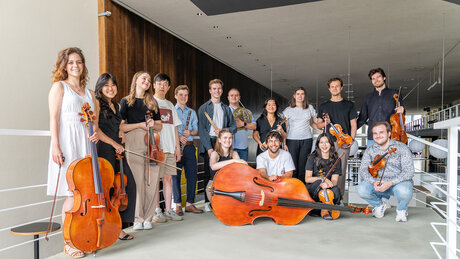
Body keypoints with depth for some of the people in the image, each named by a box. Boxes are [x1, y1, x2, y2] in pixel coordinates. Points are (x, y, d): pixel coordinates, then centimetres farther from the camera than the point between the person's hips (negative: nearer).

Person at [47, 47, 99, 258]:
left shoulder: (89, 92, 19)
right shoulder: (59, 87, 3)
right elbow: (54, 119, -4)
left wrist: (95, 133, -2)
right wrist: (55, 146, -14)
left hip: (86, 145, 5)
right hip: (67, 142, -5)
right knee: (72, 194, -7)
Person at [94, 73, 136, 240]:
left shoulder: (117, 106, 20)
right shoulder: (97, 103, -3)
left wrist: (121, 133, 12)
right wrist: (114, 144, -11)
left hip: (117, 150, 8)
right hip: (104, 150, -8)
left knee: (129, 184, 2)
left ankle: (121, 223, 14)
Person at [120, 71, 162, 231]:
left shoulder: (152, 102, 20)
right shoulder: (126, 102, 10)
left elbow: (159, 126, 20)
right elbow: (121, 126, 2)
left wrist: (153, 124, -1)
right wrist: (139, 124, -8)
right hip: (134, 143, -3)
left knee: (152, 182, -2)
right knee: (137, 182, -6)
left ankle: (147, 218, 8)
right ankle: (138, 219, 4)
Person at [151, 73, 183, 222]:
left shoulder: (170, 105, 20)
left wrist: (178, 147, 12)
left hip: (170, 147, 5)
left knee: (168, 177, 5)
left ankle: (168, 210, 12)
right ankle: (157, 211, 5)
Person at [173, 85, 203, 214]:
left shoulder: (192, 112, 18)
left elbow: (196, 130, 16)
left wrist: (190, 132, -6)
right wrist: (177, 137, -14)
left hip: (189, 146, 4)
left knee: (192, 174, 3)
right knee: (176, 175, -1)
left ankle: (189, 204, 13)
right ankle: (178, 205, 8)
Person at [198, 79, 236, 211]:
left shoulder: (226, 109, 18)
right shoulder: (203, 108, 6)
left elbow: (234, 126, 15)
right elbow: (201, 129, -3)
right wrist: (209, 147, -12)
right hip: (209, 144, -3)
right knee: (209, 174, -1)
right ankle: (208, 202, 7)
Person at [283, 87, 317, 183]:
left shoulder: (310, 108, 12)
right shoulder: (288, 110, 6)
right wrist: (284, 143, -3)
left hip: (307, 139, 1)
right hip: (292, 140, -1)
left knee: (303, 165, -1)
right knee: (293, 166, -6)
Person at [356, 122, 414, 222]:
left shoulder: (401, 148, -8)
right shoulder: (370, 150, 3)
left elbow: (409, 172, -14)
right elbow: (363, 170, -4)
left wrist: (391, 182, -28)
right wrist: (373, 182, -25)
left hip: (399, 182, -3)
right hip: (379, 182, 3)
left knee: (404, 191, -38)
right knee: (361, 189, -25)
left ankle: (401, 209, 0)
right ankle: (380, 204, 9)